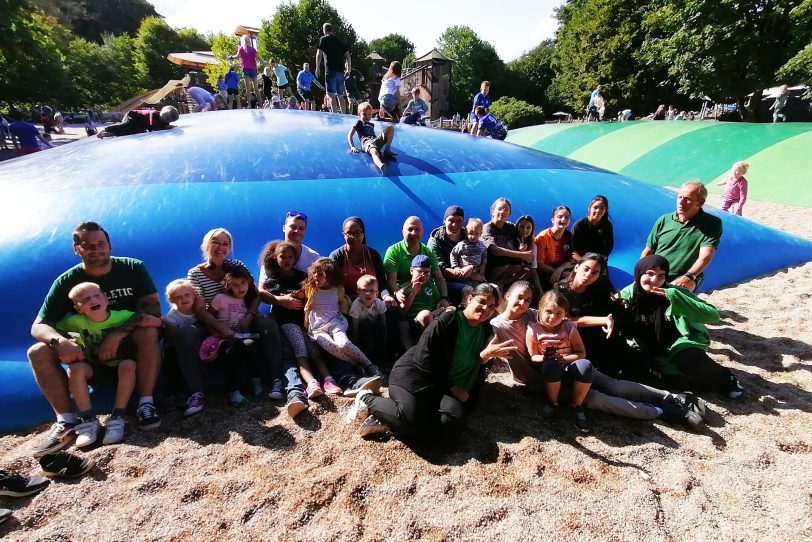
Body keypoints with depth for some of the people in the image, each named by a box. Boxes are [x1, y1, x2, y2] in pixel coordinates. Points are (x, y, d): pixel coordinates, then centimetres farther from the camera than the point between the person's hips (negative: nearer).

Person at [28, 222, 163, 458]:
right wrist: (60, 341, -33)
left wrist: (118, 334, -32)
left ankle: (146, 404, -31)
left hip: (130, 341, -2)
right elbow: (39, 326, -9)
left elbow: (153, 307, -19)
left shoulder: (133, 268, -11)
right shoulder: (67, 281, -6)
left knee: (149, 331, -35)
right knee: (38, 352, -20)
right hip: (86, 346, 3)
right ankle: (67, 422, -22)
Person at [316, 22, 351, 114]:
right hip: (340, 70, 6)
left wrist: (317, 68, 1)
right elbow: (347, 55, 18)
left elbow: (319, 54, -5)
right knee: (341, 96, 11)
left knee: (332, 95, -9)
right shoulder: (339, 41, 19)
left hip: (331, 70, -5)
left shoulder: (323, 39, 4)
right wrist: (349, 68, 27)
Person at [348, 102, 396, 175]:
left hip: (377, 140, 6)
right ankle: (381, 166, -79)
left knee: (391, 127, -6)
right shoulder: (359, 123, 19)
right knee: (374, 152, -44)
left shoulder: (372, 125, 36)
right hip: (367, 142, -6)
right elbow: (349, 135, 8)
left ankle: (387, 150, -20)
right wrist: (352, 147, -7)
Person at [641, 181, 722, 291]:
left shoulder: (713, 224, 1)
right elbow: (648, 251, 13)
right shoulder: (664, 220, 9)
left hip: (682, 279, -4)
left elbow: (705, 257, -12)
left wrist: (689, 277, -29)